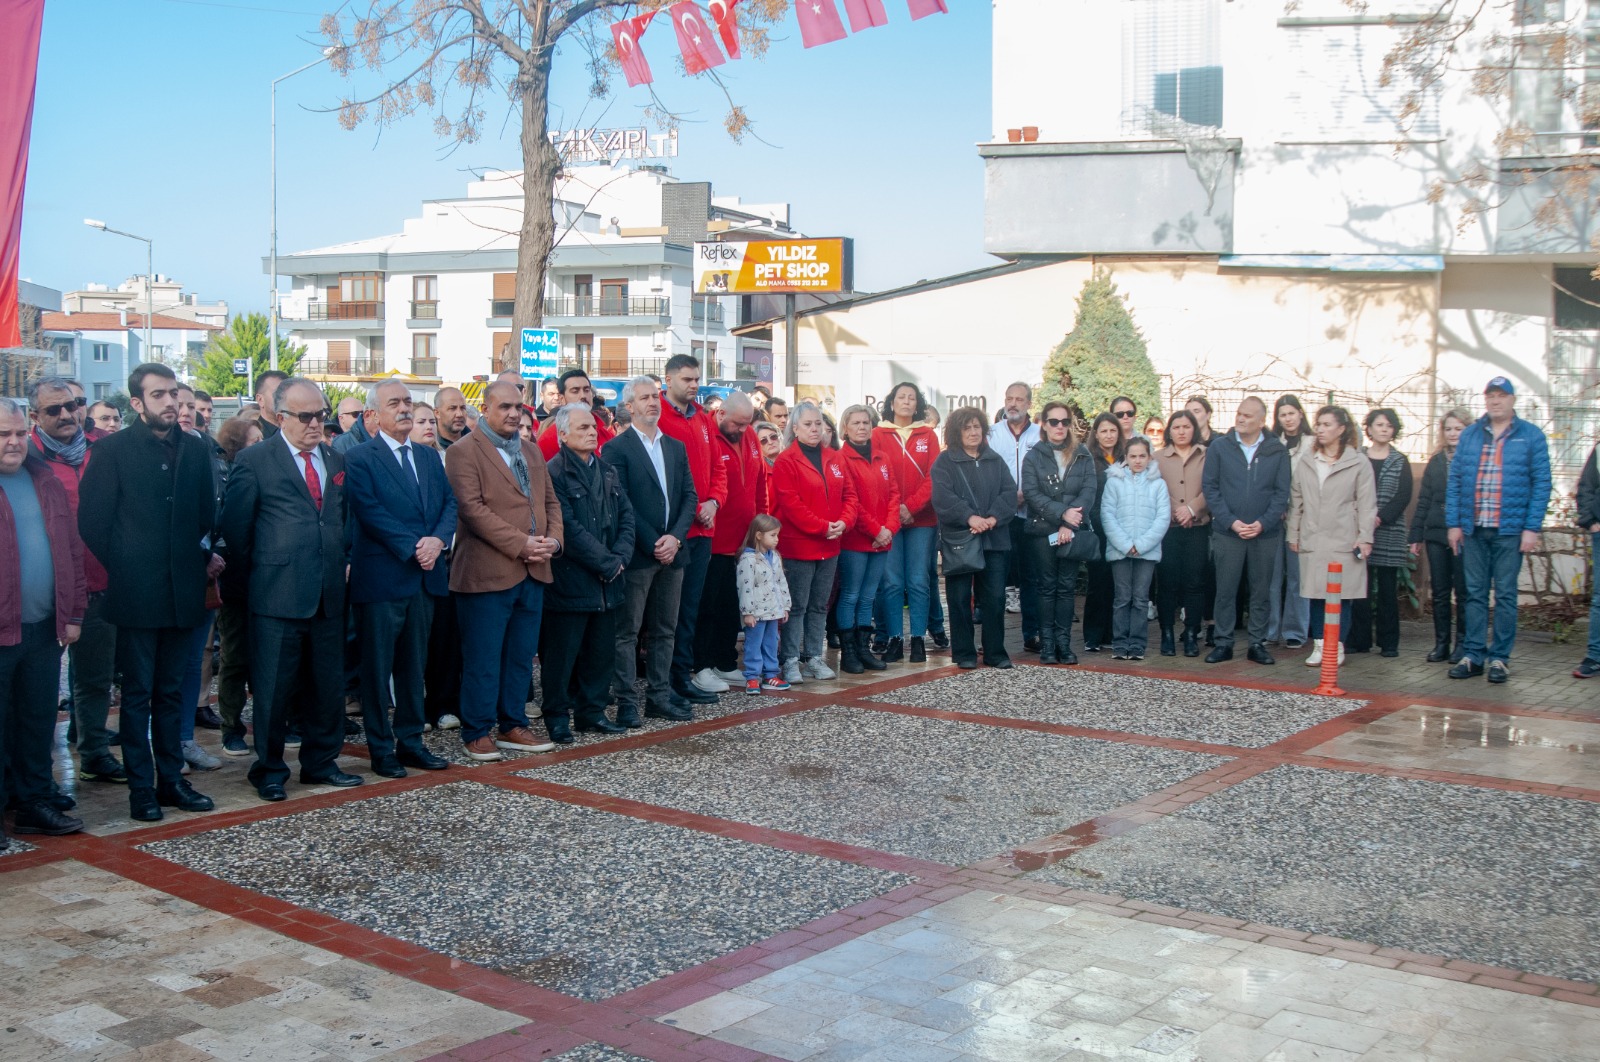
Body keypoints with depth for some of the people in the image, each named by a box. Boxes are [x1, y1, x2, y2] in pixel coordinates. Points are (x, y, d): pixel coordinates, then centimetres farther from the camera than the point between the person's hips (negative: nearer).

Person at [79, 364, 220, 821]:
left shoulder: (195, 450, 8)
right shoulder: (113, 450, -4)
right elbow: (92, 521, -4)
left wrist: (204, 558, 2)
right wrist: (122, 567, -3)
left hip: (183, 591, 4)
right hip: (136, 594, -4)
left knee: (171, 692, 12)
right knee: (137, 694, 3)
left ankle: (171, 779, 20)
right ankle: (141, 788, 10)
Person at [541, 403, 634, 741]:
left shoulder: (607, 472, 14)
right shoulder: (554, 473, -11)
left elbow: (626, 517, 10)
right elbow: (569, 529, -18)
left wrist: (620, 558, -6)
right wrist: (607, 562, -14)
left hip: (607, 582, 7)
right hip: (570, 580, -7)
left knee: (602, 650, 12)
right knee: (562, 653, 2)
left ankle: (591, 712, 24)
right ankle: (557, 716, 14)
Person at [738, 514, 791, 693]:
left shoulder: (775, 557, 11)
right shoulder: (748, 559, -15)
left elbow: (782, 583, 17)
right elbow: (745, 587, -17)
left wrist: (785, 607, 16)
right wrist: (747, 612, -18)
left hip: (773, 611, 8)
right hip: (756, 613, -8)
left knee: (771, 644, 14)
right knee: (754, 645, -2)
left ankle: (770, 675, 22)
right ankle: (752, 678, 3)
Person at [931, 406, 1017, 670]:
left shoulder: (995, 461, 15)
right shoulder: (945, 462, 2)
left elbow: (1009, 492, 3)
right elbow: (942, 497, -12)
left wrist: (993, 517, -14)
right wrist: (969, 517, -24)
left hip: (993, 539, 3)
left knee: (995, 597, 3)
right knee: (960, 597, 1)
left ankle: (995, 652, 12)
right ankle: (964, 653, 9)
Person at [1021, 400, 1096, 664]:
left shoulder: (1083, 456, 8)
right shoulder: (1033, 457, 4)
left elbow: (1089, 491, -2)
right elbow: (1031, 493, -6)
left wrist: (1070, 523, -15)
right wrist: (1062, 512, -17)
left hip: (1073, 531, 1)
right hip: (1042, 530, -1)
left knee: (1067, 587, 2)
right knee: (1047, 587, 2)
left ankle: (1064, 643, 6)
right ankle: (1047, 643, 5)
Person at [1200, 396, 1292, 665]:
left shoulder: (1276, 451, 2)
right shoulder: (1219, 447, 2)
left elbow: (1282, 492, 1)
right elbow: (1209, 487, -1)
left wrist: (1263, 523, -12)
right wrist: (1230, 521, -11)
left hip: (1265, 533, 1)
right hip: (1227, 532, 0)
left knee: (1261, 591, 8)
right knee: (1225, 590, 3)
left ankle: (1258, 643, 17)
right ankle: (1223, 643, 12)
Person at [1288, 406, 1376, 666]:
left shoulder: (1358, 463, 0)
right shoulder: (1305, 461, 10)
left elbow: (1366, 503, -1)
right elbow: (1296, 500, 12)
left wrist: (1365, 537, -7)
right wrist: (1293, 534, 9)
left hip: (1344, 541, -3)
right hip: (1312, 541, 3)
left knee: (1341, 594, 0)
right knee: (1316, 594, 4)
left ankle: (1337, 646, 9)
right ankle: (1319, 645, 12)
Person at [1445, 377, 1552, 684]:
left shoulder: (1531, 437, 2)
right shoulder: (1469, 435, 10)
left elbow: (1541, 484, -2)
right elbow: (1455, 481, 9)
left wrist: (1532, 528, -9)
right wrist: (1454, 523, 1)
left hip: (1510, 530, -3)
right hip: (1473, 530, 3)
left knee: (1505, 594, 2)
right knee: (1475, 593, 6)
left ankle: (1500, 657, 8)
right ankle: (1473, 655, 10)